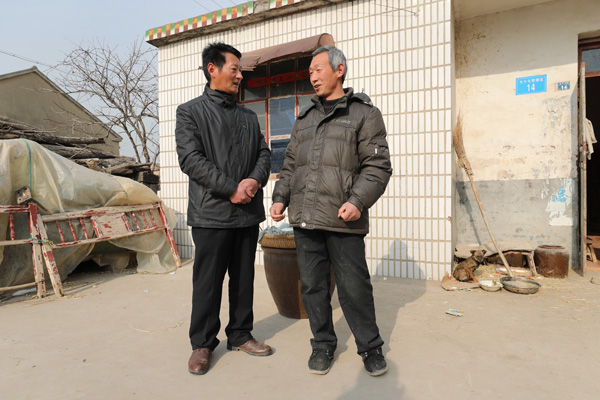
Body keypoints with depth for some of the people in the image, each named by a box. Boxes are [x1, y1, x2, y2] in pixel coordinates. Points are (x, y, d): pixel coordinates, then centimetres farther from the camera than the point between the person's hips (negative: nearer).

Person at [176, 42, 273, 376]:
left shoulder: (249, 116, 17)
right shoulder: (190, 111, 2)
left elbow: (264, 153, 12)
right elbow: (191, 159, -10)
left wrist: (255, 180, -10)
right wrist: (232, 189, -16)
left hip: (248, 212, 5)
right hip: (212, 212, -5)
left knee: (244, 278, 13)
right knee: (208, 282, 4)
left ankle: (241, 335, 29)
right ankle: (203, 344, 22)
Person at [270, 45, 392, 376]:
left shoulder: (364, 114, 4)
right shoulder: (304, 119, 20)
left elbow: (377, 166, -4)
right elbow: (290, 165, 22)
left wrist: (358, 201, -17)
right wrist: (280, 198, 10)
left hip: (343, 221, -5)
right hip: (304, 219, 5)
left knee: (354, 288, 3)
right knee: (312, 286, 11)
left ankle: (370, 347, 26)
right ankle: (323, 345, 30)